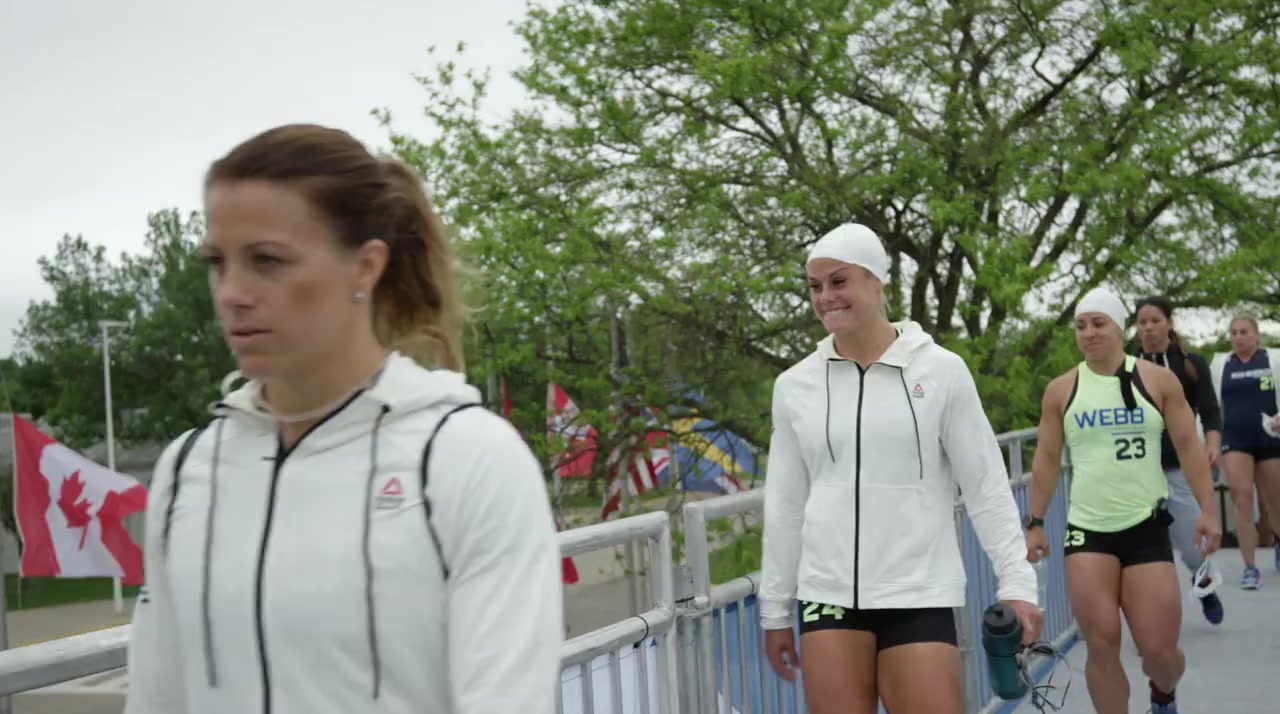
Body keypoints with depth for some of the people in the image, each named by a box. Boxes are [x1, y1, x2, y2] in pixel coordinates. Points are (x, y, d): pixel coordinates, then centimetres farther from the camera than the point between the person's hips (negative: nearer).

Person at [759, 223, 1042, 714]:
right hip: (827, 595, 3)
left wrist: (1016, 582, -6)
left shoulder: (940, 370, -1)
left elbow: (987, 486, 1)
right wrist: (775, 608, 12)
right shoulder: (795, 386, 6)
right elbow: (784, 507, 11)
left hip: (918, 594, -2)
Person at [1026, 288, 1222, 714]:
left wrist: (1207, 510, -6)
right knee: (1101, 645, -9)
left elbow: (1189, 447, 3)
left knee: (1159, 650, -1)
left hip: (1146, 526, -1)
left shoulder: (1158, 381, 2)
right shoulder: (1061, 391, 5)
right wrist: (1035, 523, 4)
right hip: (1087, 529, 1)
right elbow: (1046, 460, 9)